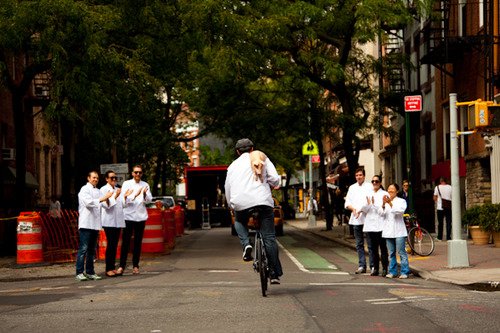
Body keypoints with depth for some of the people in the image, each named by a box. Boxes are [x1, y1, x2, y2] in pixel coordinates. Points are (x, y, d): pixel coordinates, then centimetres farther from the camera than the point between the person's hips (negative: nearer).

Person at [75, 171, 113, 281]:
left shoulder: (98, 191, 19)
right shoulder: (84, 189, -1)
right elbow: (88, 203, -15)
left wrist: (107, 200, -2)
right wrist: (102, 199, -20)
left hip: (95, 224, 7)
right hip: (86, 224, -7)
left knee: (92, 250, 8)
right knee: (83, 248, -9)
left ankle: (90, 272, 12)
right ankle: (79, 272, -9)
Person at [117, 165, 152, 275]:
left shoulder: (145, 185, 8)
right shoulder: (126, 184, 2)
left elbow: (149, 200, 1)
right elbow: (124, 200, -6)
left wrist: (145, 194, -19)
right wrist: (134, 196, -23)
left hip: (141, 216, 2)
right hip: (128, 215, -2)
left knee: (138, 242, 6)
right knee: (126, 241, -6)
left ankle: (135, 265, 12)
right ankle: (122, 266, -4)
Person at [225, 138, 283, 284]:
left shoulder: (233, 166, 22)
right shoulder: (262, 159, 16)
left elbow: (228, 189, 21)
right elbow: (275, 179, 4)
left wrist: (232, 206, 34)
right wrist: (272, 185, 26)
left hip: (240, 204, 2)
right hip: (263, 201, -2)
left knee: (239, 222, 34)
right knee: (269, 237, 4)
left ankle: (246, 244, 6)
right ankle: (275, 273, -1)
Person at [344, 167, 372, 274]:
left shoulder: (369, 187, 1)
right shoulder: (352, 187, 15)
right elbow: (347, 203, 13)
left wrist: (361, 210, -19)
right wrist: (353, 209, -8)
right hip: (356, 219, 4)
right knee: (359, 244, 6)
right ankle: (362, 266, 9)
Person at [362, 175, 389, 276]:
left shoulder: (384, 194, 3)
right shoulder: (368, 194, 16)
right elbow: (365, 210, 11)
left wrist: (374, 204, -13)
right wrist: (368, 204, -8)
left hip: (381, 225, -4)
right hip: (369, 224, 4)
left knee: (383, 247, -2)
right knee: (372, 248, 4)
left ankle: (385, 268, 4)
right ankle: (374, 268, 8)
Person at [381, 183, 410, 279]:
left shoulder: (401, 201, 2)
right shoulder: (385, 201, 14)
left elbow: (400, 211, -15)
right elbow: (382, 213, 0)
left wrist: (390, 203, -24)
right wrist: (383, 204, -19)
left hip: (399, 231, -4)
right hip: (388, 231, 4)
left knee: (401, 252, -7)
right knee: (391, 253, 8)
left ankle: (405, 272, -5)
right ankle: (392, 271, 13)